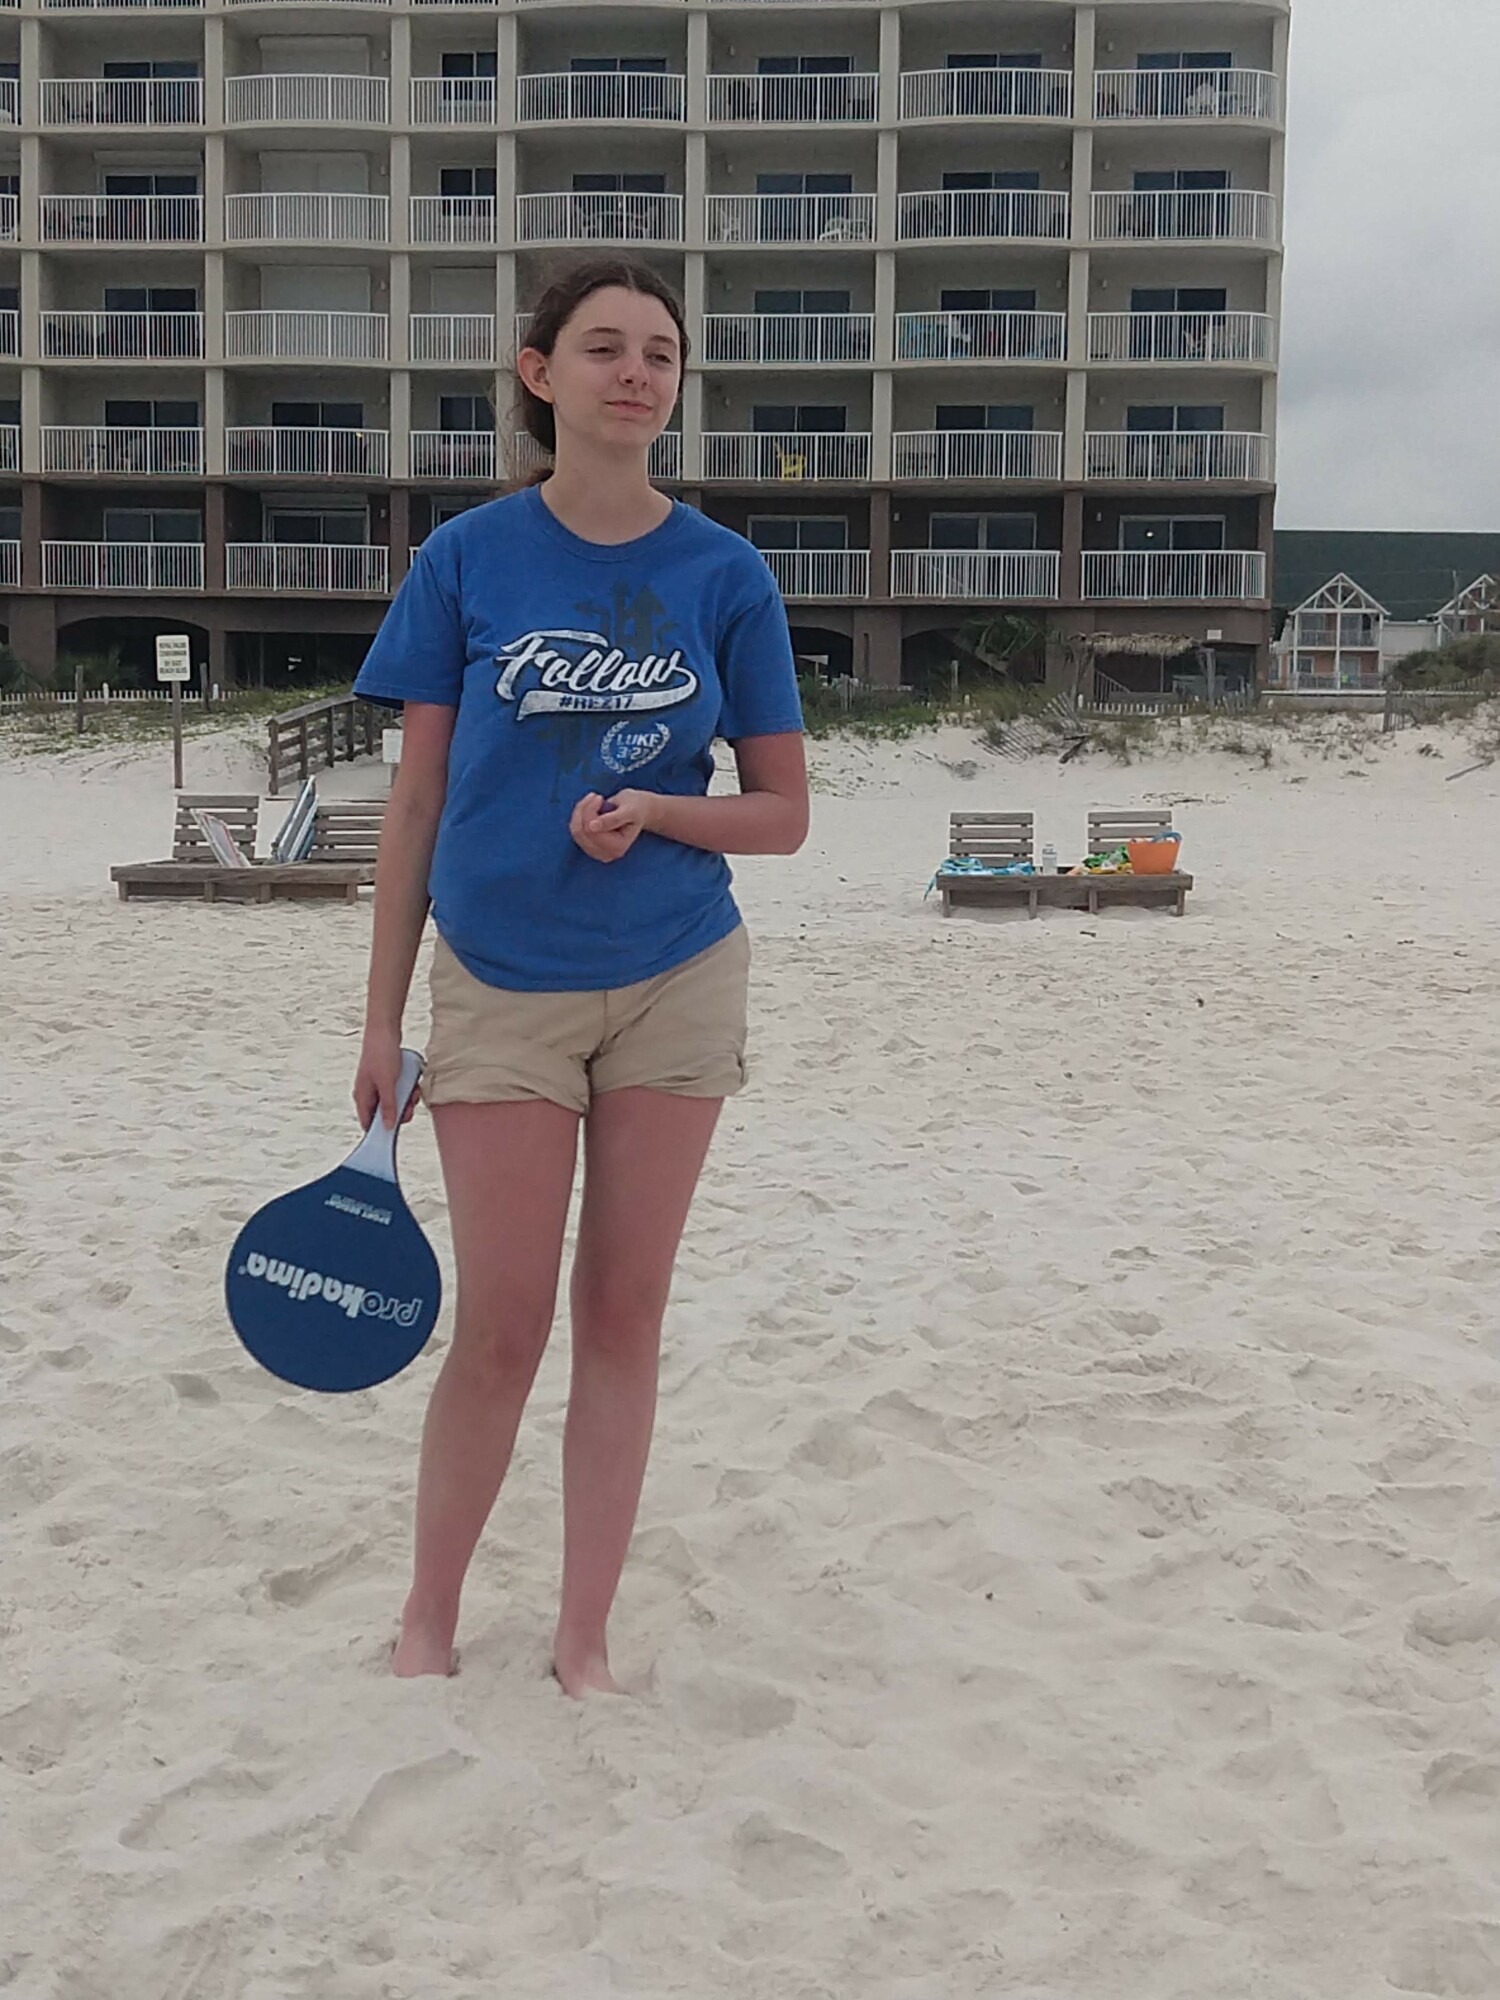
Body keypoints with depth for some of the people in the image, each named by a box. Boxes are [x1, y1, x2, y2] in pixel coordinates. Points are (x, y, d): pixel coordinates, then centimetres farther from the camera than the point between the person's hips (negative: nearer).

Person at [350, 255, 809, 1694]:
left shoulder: (727, 574, -1)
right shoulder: (466, 560, -3)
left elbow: (782, 813, 2)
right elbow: (414, 803, 0)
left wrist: (652, 810, -17)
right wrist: (381, 1020, -2)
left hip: (676, 983, 1)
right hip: (500, 990, -1)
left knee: (623, 1317, 7)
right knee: (502, 1327, 2)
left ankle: (584, 1640, 22)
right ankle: (428, 1619, 24)